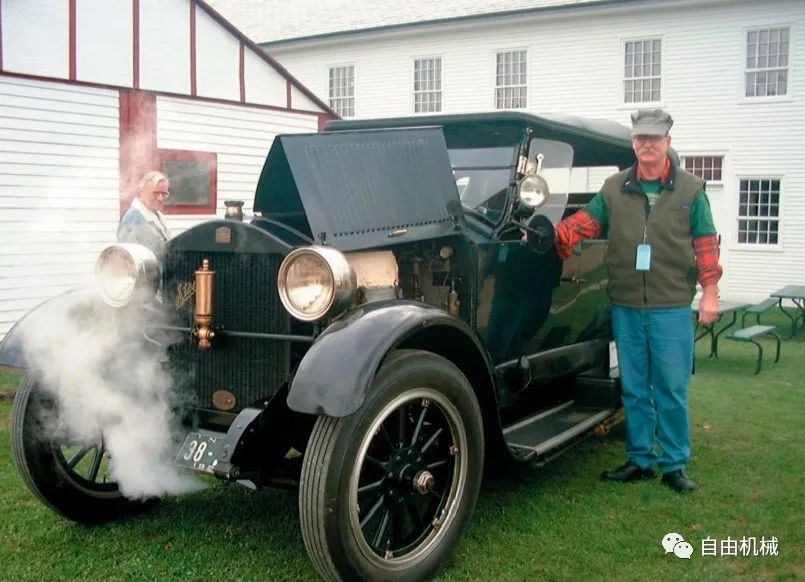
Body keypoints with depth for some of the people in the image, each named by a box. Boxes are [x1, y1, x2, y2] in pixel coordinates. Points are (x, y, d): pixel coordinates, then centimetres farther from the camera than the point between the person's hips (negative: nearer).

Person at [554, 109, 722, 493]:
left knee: (671, 389, 2)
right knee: (634, 389, 10)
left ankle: (674, 465, 15)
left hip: (672, 307, -2)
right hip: (626, 306, 3)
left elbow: (705, 244, 2)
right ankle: (639, 460, 22)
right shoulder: (614, 189, 8)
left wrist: (709, 292, -4)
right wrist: (553, 234, -19)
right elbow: (585, 222, -1)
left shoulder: (690, 190, 3)